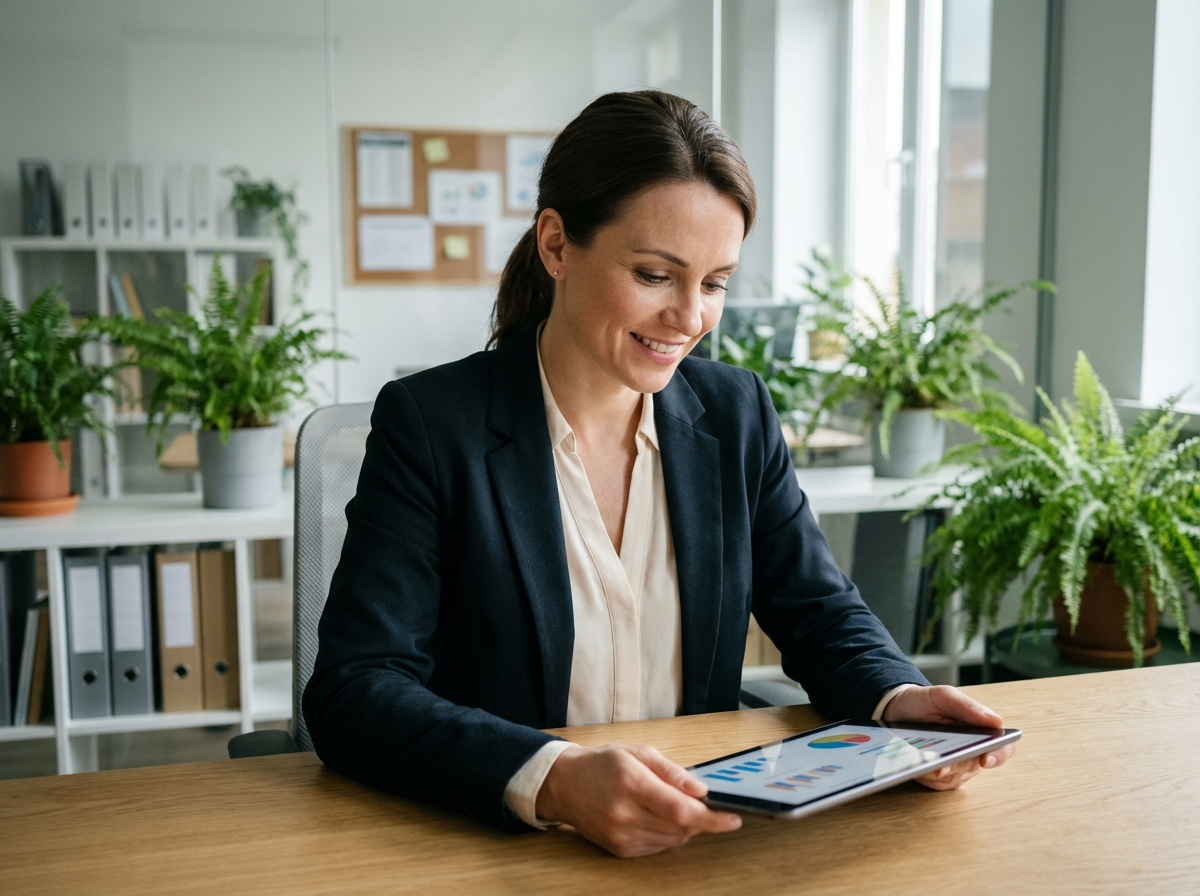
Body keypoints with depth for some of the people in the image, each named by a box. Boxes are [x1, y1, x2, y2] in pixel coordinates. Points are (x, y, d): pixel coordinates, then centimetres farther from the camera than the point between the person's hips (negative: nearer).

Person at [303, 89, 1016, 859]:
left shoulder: (738, 414, 4)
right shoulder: (429, 423, -9)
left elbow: (821, 615, 8)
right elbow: (353, 691, -15)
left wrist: (897, 699, -14)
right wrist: (553, 782, -31)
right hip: (494, 854, -2)